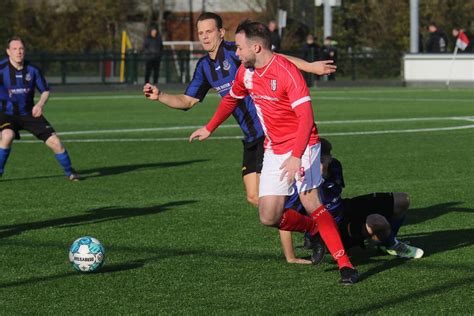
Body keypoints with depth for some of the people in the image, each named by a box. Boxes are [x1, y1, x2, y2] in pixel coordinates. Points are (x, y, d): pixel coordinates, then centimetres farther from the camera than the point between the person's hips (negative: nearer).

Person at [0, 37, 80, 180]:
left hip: (30, 113, 3)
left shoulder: (32, 70, -5)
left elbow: (45, 91, 5)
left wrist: (40, 104, -13)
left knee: (55, 142, -5)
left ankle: (69, 172, 18)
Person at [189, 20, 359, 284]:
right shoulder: (246, 72, 4)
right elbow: (232, 98, 26)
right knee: (269, 217, -4)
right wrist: (209, 128, 34)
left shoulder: (287, 72, -21)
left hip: (301, 145, -7)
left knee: (311, 203, -21)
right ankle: (315, 231, 22)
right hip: (274, 150, 7)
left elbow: (306, 116, -27)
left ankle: (345, 264, -16)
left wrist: (296, 156, -36)